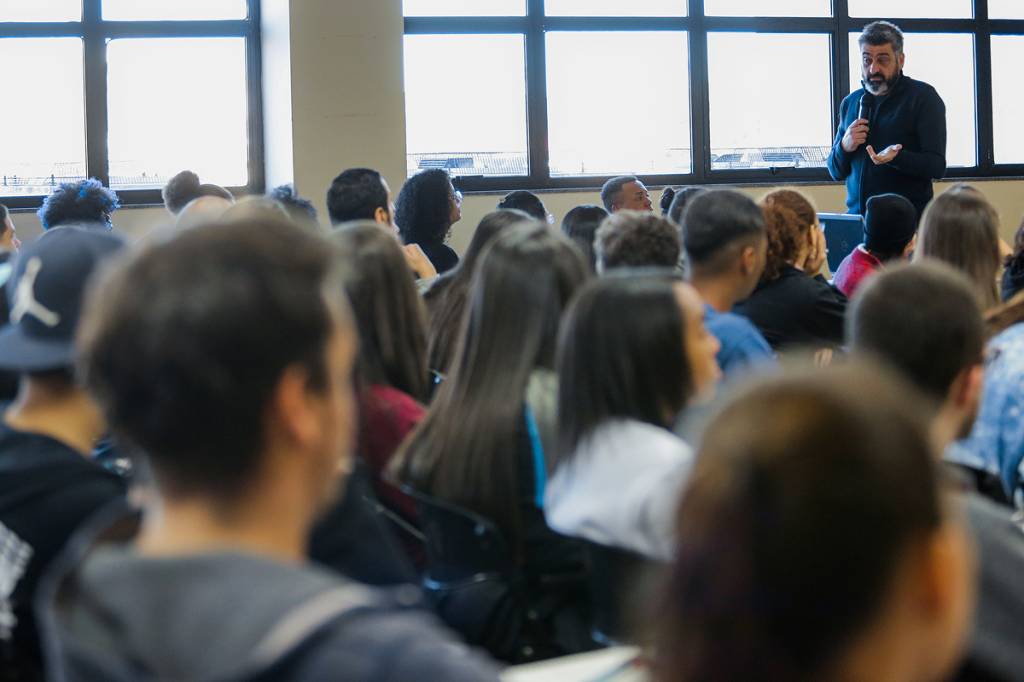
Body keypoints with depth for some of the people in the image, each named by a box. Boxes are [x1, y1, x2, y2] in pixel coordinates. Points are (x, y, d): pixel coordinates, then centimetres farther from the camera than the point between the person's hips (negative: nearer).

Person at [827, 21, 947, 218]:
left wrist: (896, 157, -22)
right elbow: (836, 172, 22)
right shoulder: (851, 102, 16)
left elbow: (937, 167, -6)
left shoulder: (923, 97, 2)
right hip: (857, 216, 4)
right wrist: (844, 147, 1)